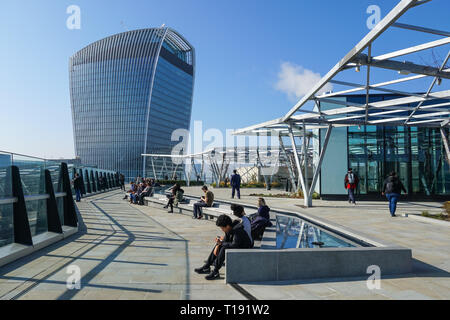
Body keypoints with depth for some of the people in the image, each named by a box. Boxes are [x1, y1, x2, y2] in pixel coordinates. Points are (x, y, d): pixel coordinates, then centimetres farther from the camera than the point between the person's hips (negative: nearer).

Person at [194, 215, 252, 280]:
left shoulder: (237, 231, -28)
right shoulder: (229, 229, -1)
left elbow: (234, 245, -35)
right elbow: (226, 240, 8)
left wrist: (221, 243, -25)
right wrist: (217, 246, -9)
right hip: (236, 247, 10)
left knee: (224, 248, -27)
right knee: (218, 245, 4)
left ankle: (215, 272, -17)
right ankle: (206, 267, 6)